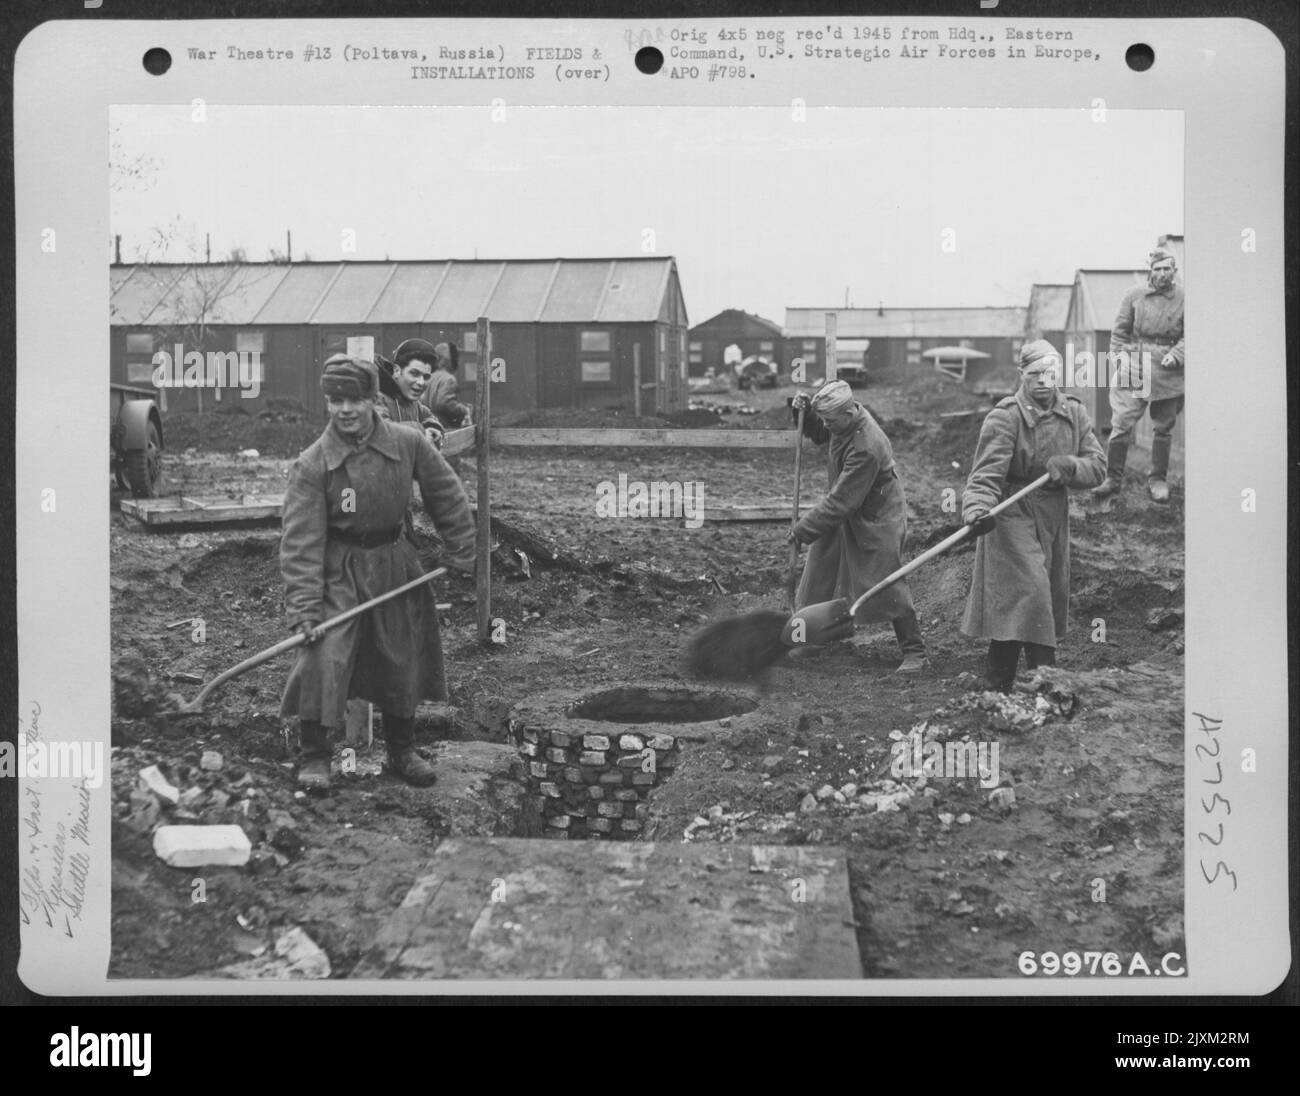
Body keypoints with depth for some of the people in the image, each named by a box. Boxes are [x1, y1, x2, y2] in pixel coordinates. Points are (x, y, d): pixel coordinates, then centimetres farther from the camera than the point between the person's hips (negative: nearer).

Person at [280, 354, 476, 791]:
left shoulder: (409, 445, -10)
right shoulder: (312, 464, -16)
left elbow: (447, 499, 3)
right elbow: (302, 541, -17)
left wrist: (462, 555, 5)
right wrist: (303, 607, -22)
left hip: (395, 566, 3)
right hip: (338, 573, -3)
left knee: (402, 661, 12)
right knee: (323, 658, -14)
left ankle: (402, 751, 31)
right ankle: (314, 756, 3)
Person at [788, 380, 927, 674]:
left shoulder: (866, 449, -34)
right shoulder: (842, 422, -9)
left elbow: (841, 502, -31)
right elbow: (818, 433, 15)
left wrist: (803, 529, -24)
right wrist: (804, 412, -7)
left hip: (876, 520, -9)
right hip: (843, 516, 9)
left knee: (886, 586, -8)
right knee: (818, 575, 12)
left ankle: (914, 652, 3)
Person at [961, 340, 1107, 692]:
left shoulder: (1074, 415, 7)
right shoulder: (1005, 417, -12)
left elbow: (1098, 466, 4)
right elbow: (987, 471, -21)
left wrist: (1066, 466, -17)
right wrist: (978, 509, -38)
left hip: (1054, 517, 7)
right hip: (1012, 517, -7)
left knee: (1052, 597, 11)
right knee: (1028, 594, -17)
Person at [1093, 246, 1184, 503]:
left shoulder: (1184, 298, -1)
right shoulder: (1135, 295, 1)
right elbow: (1120, 330, 7)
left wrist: (1176, 355, -14)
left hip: (1168, 373, 0)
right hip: (1135, 366, 0)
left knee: (1163, 429, 9)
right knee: (1121, 423, -7)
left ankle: (1158, 480, 22)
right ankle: (1113, 478, 3)